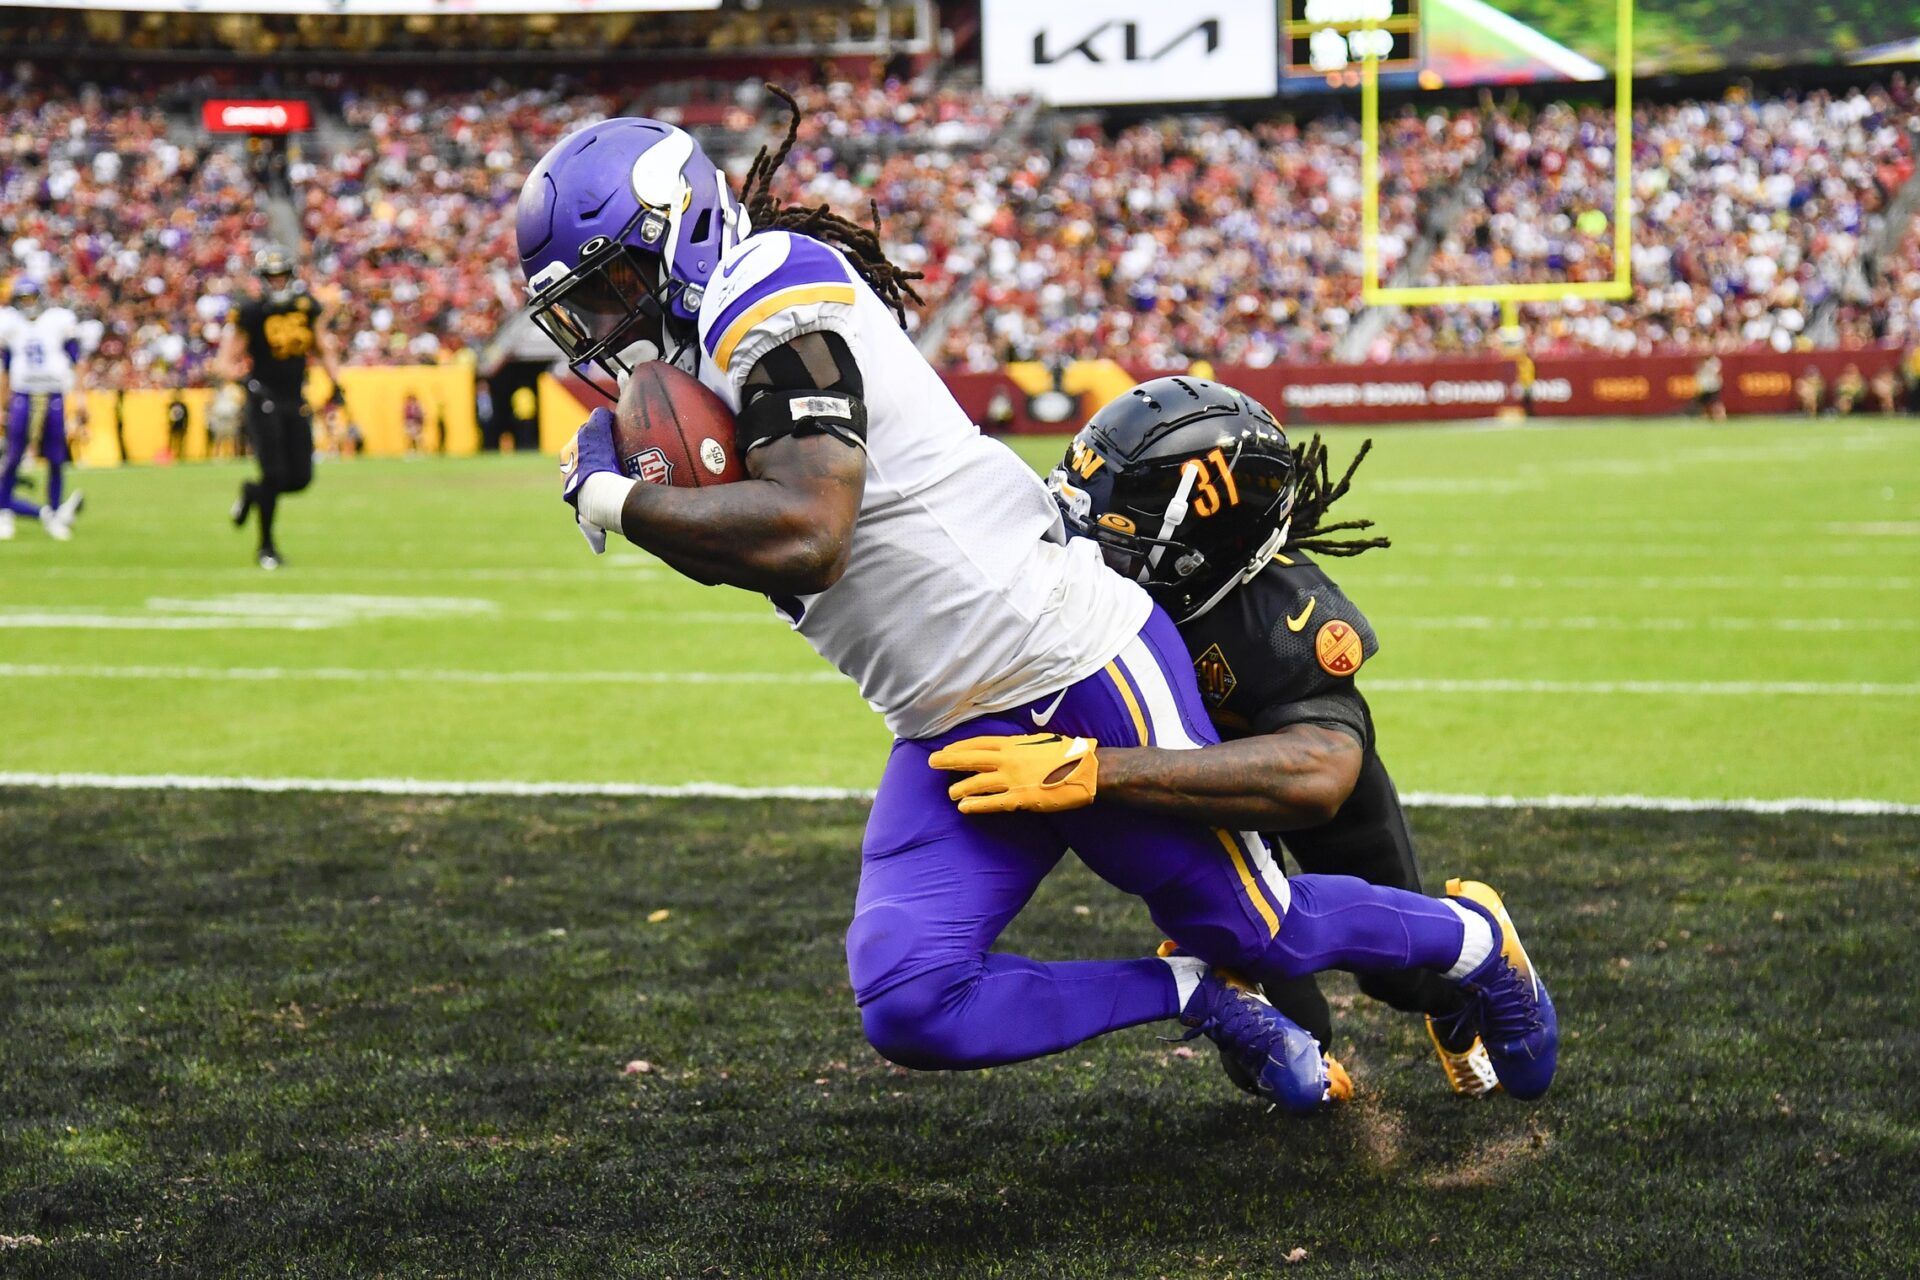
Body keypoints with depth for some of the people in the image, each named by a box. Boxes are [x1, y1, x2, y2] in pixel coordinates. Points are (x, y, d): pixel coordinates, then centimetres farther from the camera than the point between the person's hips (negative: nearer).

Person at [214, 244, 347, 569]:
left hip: (296, 402, 5)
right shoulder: (250, 313, -11)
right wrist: (244, 376, -28)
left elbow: (323, 347, 17)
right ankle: (266, 546, 5)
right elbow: (225, 362, -9)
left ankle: (252, 493, 31)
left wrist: (336, 385, 10)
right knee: (274, 475, -11)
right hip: (264, 401, -5)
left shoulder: (306, 306, 3)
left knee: (300, 477, 0)